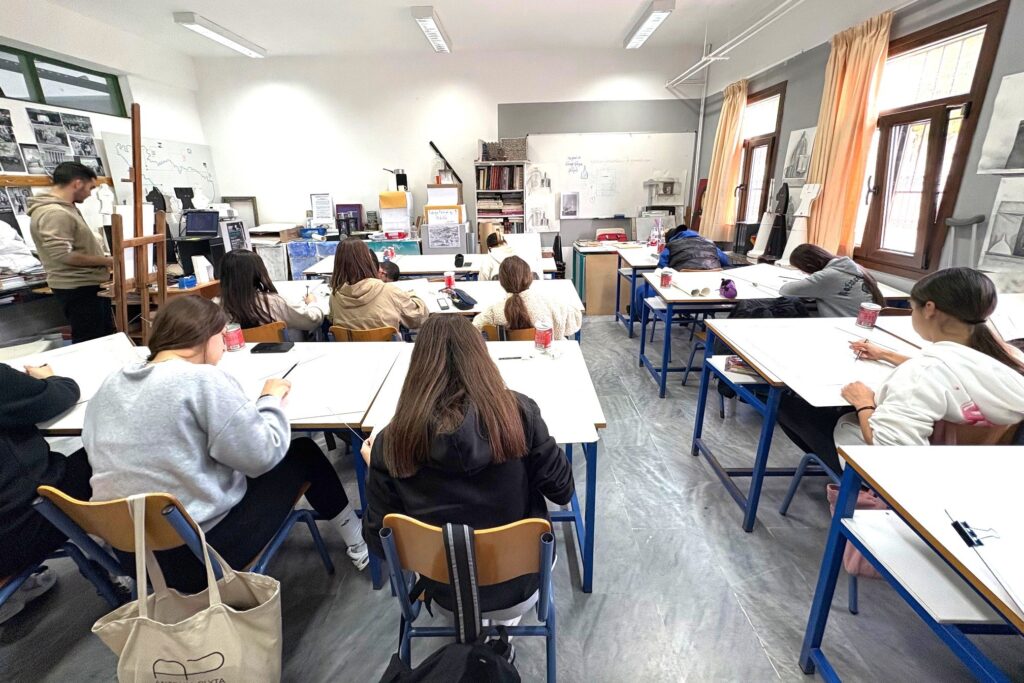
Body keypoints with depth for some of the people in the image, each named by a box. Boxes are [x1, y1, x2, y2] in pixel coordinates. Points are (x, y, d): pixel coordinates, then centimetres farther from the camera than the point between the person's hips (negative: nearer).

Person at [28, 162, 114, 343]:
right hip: (78, 288, -10)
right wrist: (105, 261, -18)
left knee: (105, 336, 19)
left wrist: (103, 258, 13)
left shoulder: (65, 208, 13)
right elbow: (63, 255, -26)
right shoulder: (54, 213, -20)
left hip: (88, 284, 10)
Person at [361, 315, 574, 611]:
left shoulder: (393, 443, -22)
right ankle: (507, 617, 36)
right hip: (519, 581, 0)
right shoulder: (519, 412, -24)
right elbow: (562, 491, -12)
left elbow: (380, 542, -12)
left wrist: (375, 467, 1)